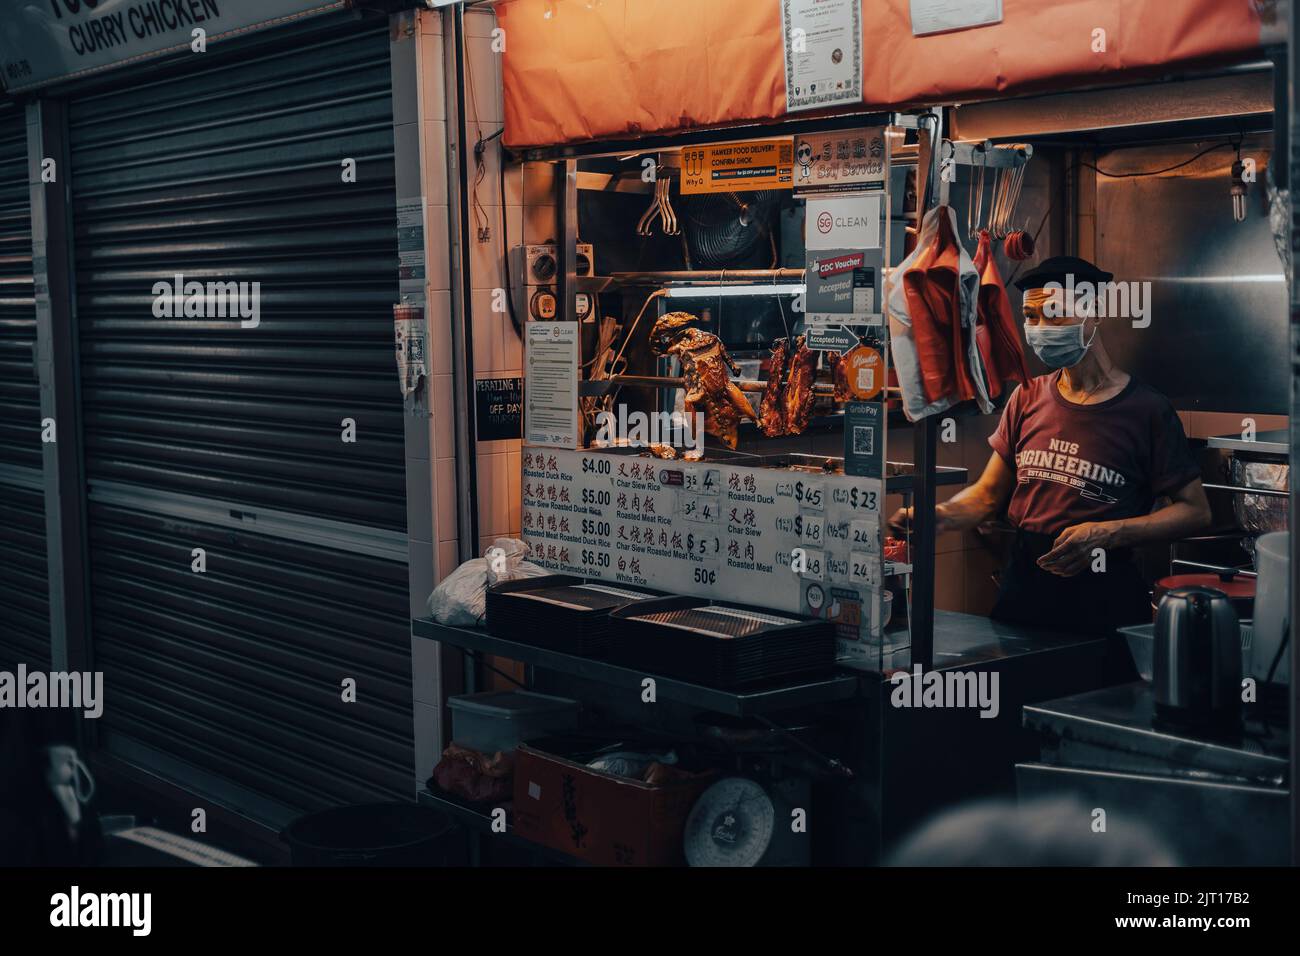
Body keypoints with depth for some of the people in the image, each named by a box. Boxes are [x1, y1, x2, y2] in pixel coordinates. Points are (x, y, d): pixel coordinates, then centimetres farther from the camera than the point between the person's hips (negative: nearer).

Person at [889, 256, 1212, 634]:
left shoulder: (1145, 410, -7)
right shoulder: (1028, 397, 8)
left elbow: (1195, 510, -4)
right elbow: (988, 493, 10)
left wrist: (1107, 533, -17)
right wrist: (942, 516, -12)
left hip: (1104, 598, -4)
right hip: (1023, 586, 4)